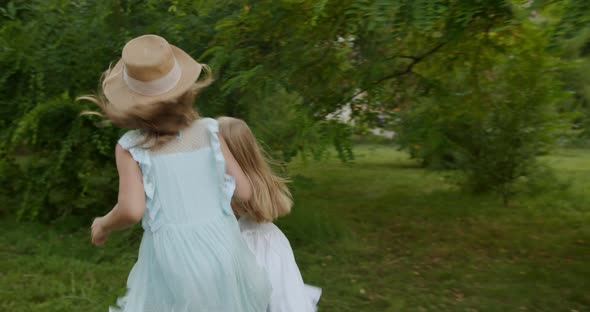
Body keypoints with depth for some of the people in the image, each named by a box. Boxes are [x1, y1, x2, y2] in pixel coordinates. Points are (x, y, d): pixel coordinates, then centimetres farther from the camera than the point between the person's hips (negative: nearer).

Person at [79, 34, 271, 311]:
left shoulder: (130, 147, -2)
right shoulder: (209, 131, 3)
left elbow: (132, 210, -12)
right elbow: (243, 191, 4)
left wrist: (103, 225, 9)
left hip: (172, 259, -2)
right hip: (221, 249, 2)